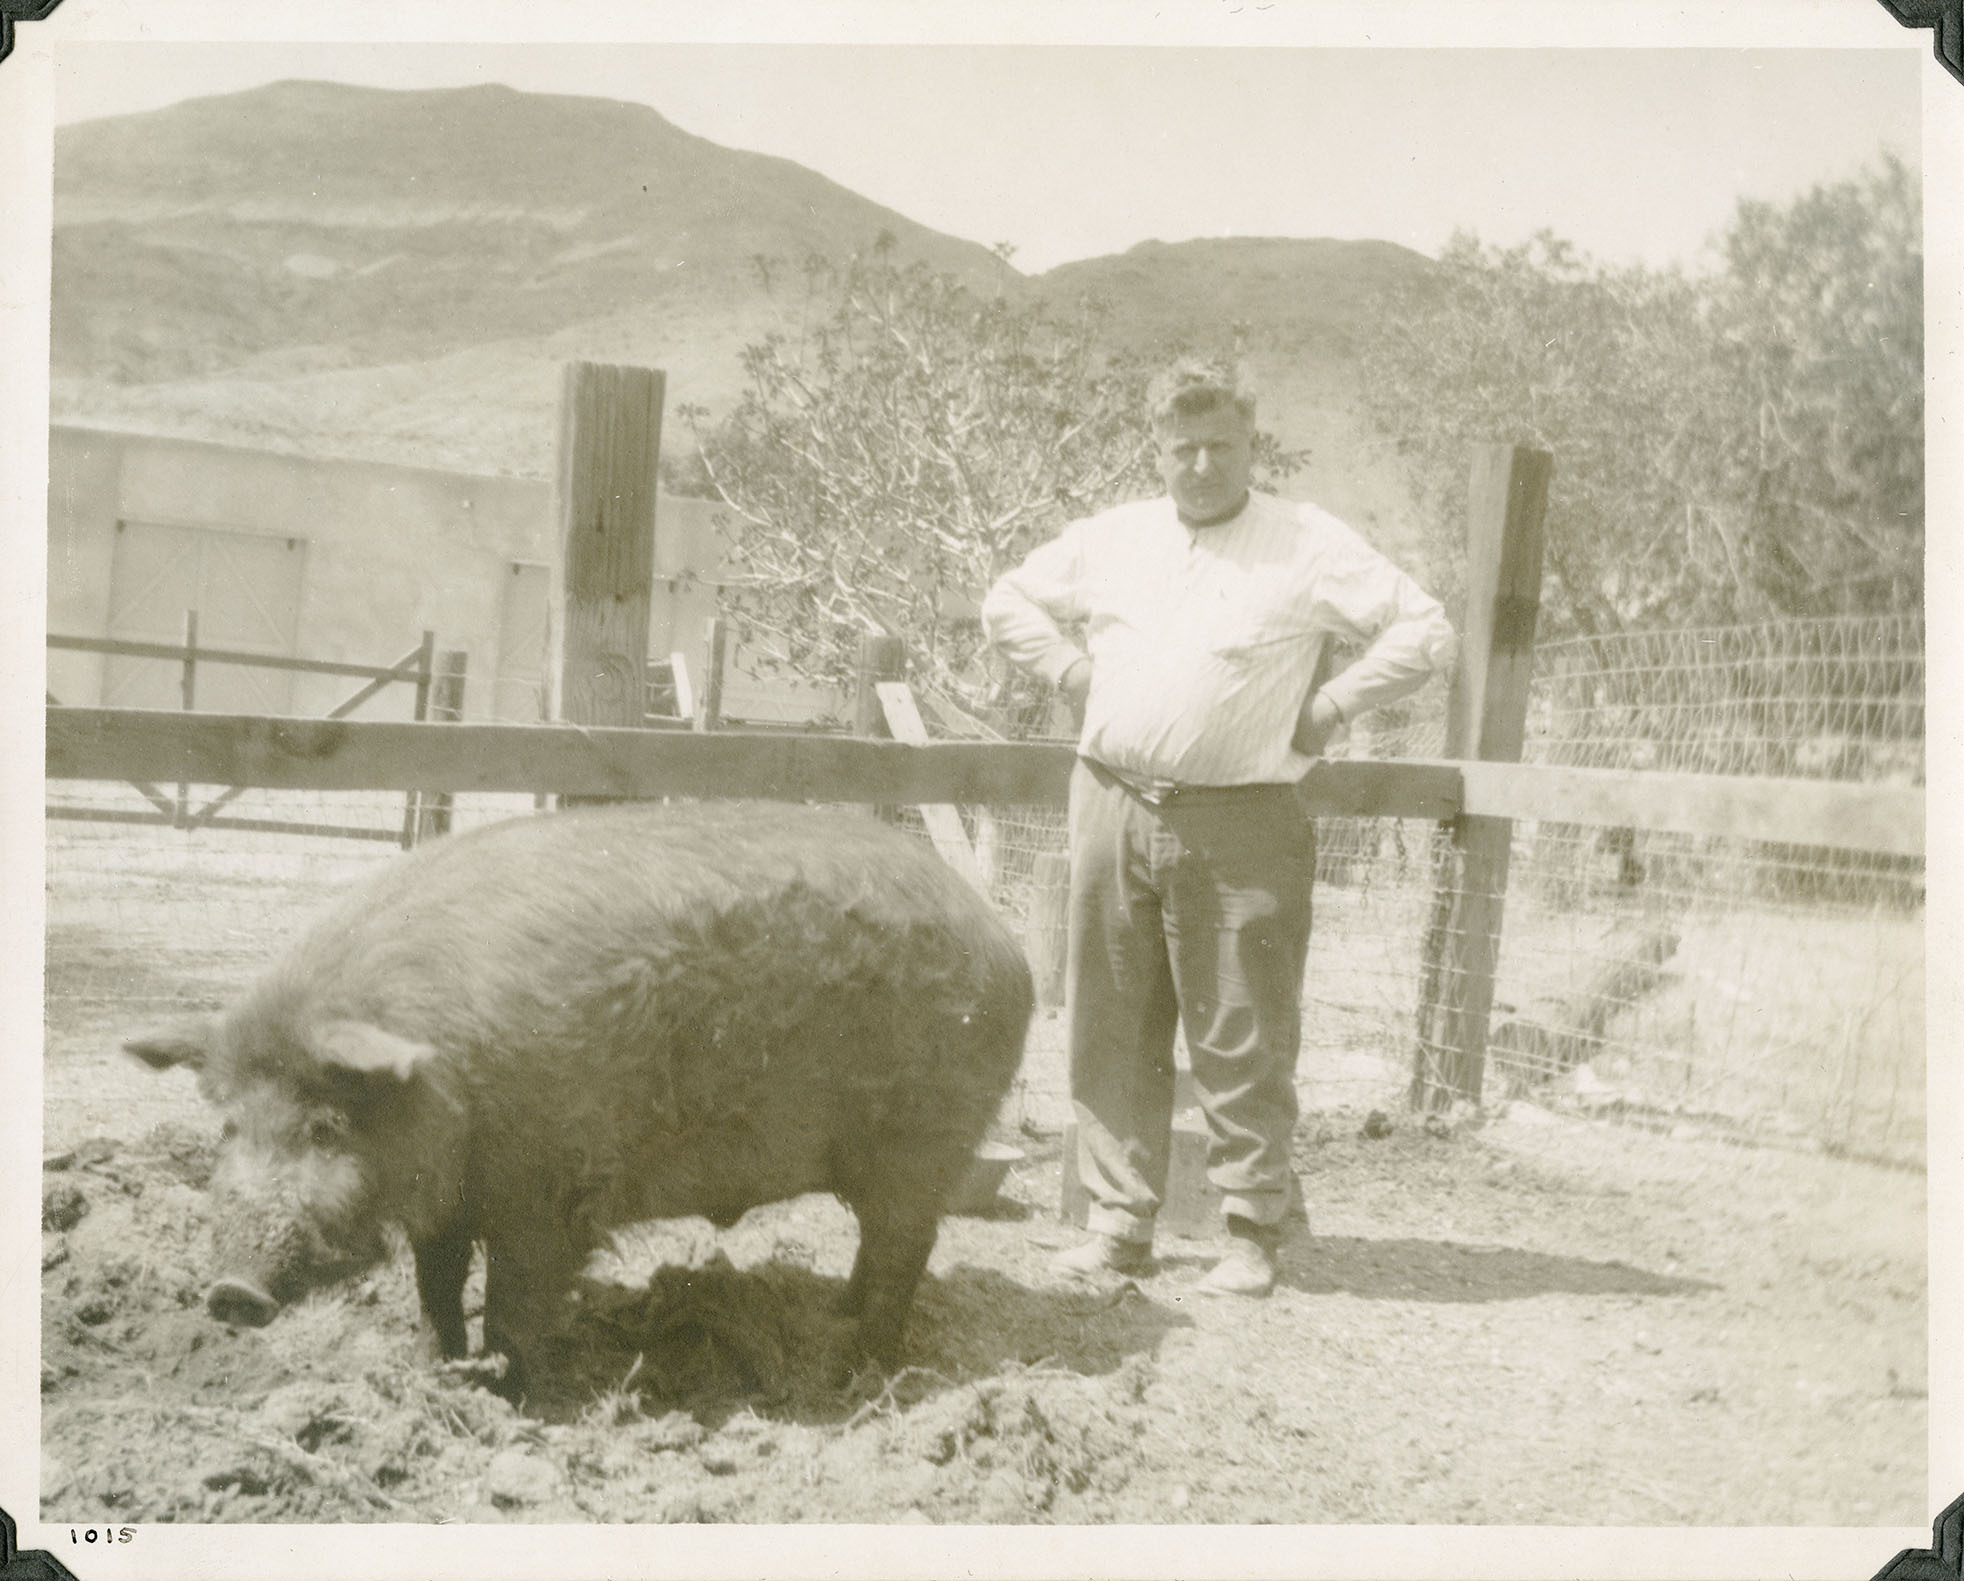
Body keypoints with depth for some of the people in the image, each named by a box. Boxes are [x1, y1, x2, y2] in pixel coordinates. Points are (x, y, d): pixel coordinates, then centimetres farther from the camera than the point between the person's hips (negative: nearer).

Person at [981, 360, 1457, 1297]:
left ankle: (1253, 1229, 10)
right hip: (1111, 807, 4)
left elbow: (1427, 633, -1)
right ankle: (1118, 1222, 16)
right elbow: (1009, 604, 26)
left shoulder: (1309, 546, 2)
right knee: (1112, 1030, 7)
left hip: (1239, 826, -4)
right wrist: (1070, 674, 12)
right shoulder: (1110, 538, 13)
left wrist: (1328, 706, -4)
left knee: (1243, 1039, -1)